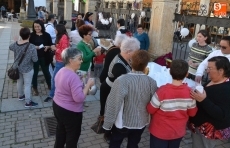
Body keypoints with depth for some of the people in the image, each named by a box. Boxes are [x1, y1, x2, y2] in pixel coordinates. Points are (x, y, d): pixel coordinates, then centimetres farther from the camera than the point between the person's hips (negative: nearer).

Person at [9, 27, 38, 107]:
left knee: (19, 82, 25)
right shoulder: (32, 47, -28)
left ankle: (20, 96, 48)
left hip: (17, 68, 6)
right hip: (27, 69, -6)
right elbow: (35, 59, -23)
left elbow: (10, 47, 14)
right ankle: (28, 102, 19)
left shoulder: (15, 44, -10)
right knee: (27, 85, 7)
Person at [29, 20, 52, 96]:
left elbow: (51, 45, 6)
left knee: (46, 72, 12)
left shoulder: (47, 35, 0)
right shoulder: (31, 35, -2)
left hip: (44, 57, 1)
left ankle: (50, 85, 33)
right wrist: (34, 47, -18)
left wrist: (47, 47, -14)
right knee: (35, 72, 9)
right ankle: (35, 88, 24)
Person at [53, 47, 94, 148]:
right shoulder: (73, 76, -28)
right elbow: (79, 98, -30)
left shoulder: (61, 71, 2)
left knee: (61, 130, 29)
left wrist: (83, 85, 9)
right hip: (70, 111, -9)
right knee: (73, 135, 13)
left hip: (57, 106, 9)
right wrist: (88, 84, -20)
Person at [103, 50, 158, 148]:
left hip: (123, 122, -3)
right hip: (141, 122, 3)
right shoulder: (152, 82, -15)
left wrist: (107, 123, -9)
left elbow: (113, 104, -22)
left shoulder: (122, 80, -27)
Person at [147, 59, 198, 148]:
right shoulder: (189, 92, -18)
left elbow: (150, 110, -15)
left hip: (160, 132, -3)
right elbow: (192, 113, -4)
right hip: (178, 132, 3)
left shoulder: (162, 90, -27)